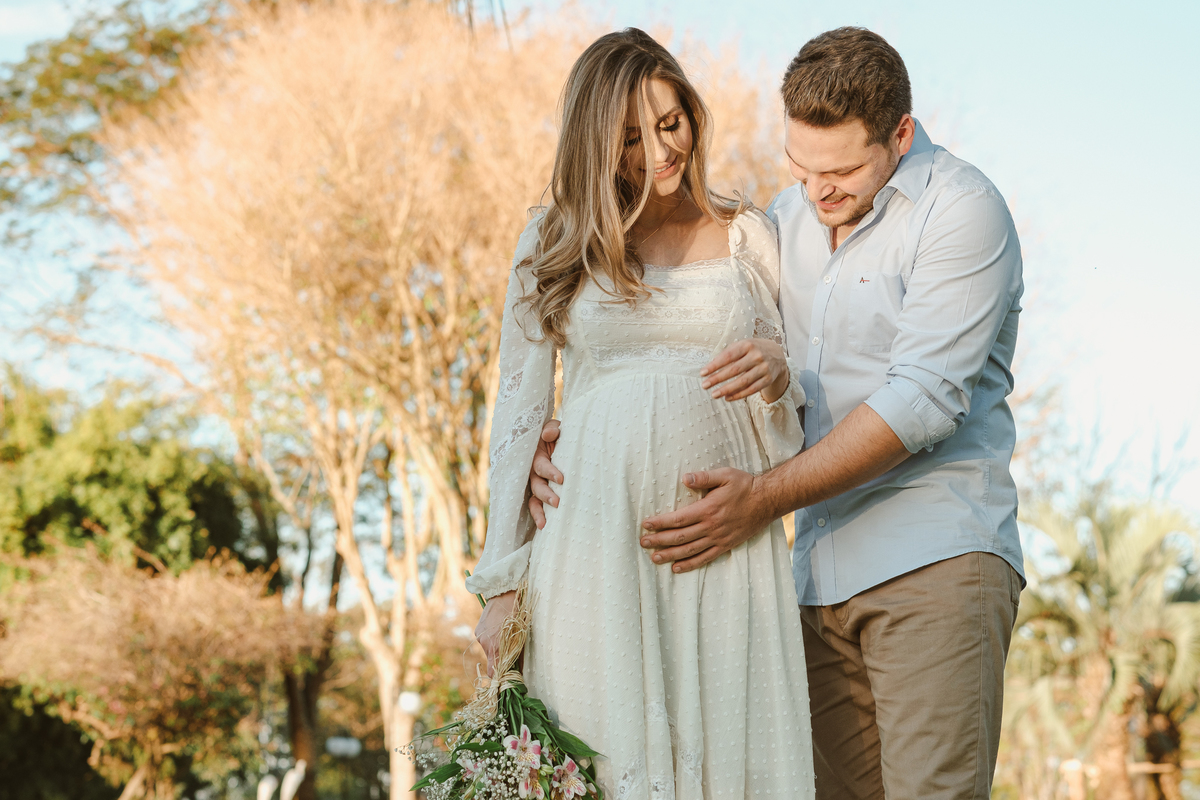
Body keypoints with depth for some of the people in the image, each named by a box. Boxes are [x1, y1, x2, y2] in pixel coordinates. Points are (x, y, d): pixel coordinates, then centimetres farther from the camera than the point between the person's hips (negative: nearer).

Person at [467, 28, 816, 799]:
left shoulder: (748, 237, 12)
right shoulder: (551, 246, 9)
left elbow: (803, 411, 15)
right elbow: (519, 411, 8)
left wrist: (779, 374, -10)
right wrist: (501, 579, 3)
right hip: (595, 536, -1)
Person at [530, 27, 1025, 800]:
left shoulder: (961, 208, -7)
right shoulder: (786, 221, 14)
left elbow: (923, 398, -15)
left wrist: (763, 497, -19)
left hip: (935, 560, -6)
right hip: (821, 574, 6)